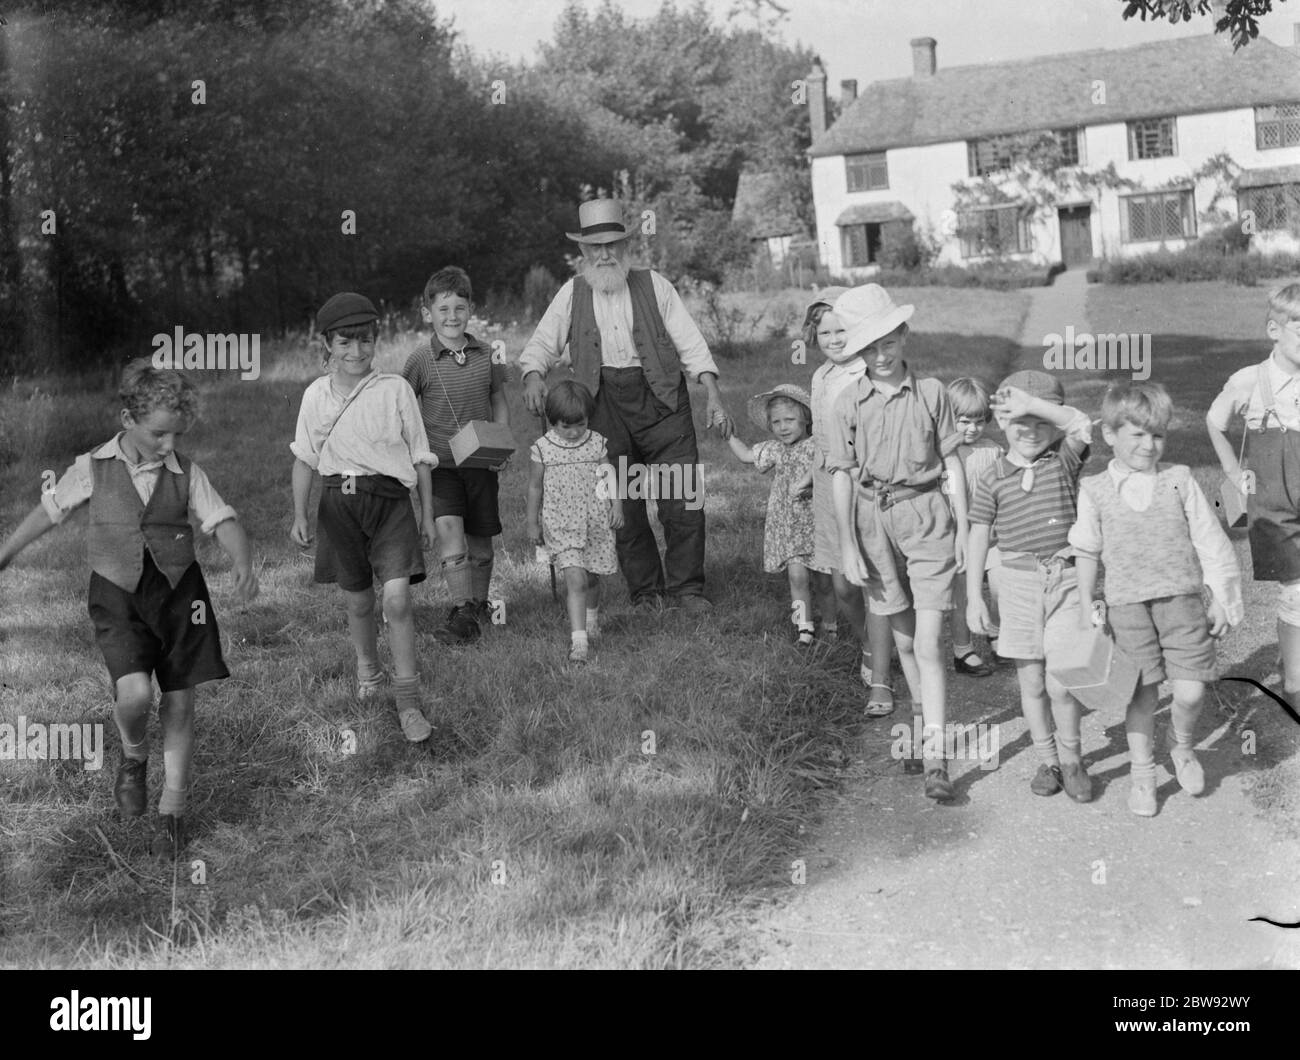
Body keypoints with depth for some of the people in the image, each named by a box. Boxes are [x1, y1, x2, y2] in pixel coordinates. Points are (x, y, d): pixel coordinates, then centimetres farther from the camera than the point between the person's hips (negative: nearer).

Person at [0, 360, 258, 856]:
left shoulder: (186, 473, -1)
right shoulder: (94, 468, -1)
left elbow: (223, 521, -6)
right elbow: (50, 509, 12)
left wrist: (243, 564, -25)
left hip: (179, 591, 2)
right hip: (118, 596, -1)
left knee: (179, 704, 4)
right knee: (134, 693, -22)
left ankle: (172, 812, 17)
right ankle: (133, 758, 13)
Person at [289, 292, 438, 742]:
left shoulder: (395, 389, -2)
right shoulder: (317, 395, 4)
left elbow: (420, 457, 5)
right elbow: (304, 459, 11)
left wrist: (427, 515, 8)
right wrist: (299, 515, 3)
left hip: (390, 500, -2)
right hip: (340, 500, 2)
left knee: (397, 597, -16)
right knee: (357, 600, 12)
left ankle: (408, 699, -7)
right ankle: (367, 667, 42)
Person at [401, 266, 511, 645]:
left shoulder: (487, 355, 1)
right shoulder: (421, 359, -5)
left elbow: (499, 404, 11)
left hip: (481, 462, 3)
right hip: (439, 462, -2)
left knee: (479, 541, 10)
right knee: (449, 528, -19)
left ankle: (479, 605, 31)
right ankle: (462, 614, -17)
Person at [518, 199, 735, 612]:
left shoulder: (653, 285, 8)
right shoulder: (572, 293, 11)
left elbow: (691, 344, 5)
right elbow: (542, 344, 10)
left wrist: (713, 397, -4)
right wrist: (534, 376, -14)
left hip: (661, 398, -1)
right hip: (605, 406, 1)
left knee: (683, 500, -4)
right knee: (622, 507, 2)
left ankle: (685, 588, 10)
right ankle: (644, 592, 15)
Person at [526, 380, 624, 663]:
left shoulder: (596, 443, 0)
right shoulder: (543, 448, -4)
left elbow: (610, 477, 11)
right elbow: (535, 487, 5)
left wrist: (617, 506, 4)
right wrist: (533, 524, 8)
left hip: (596, 522, 3)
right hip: (561, 526, -3)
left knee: (591, 577, 15)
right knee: (575, 579, -16)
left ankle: (591, 617, 46)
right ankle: (578, 639, -17)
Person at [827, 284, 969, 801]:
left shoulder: (931, 392, -1)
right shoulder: (850, 403, 0)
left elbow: (952, 464, 4)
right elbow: (843, 477, 2)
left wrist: (963, 528, 4)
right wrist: (847, 544, -2)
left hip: (926, 513, -2)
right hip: (874, 520, 2)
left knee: (927, 643, -8)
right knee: (903, 640, 13)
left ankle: (935, 757, -9)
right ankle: (921, 724, 34)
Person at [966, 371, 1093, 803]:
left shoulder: (1064, 460, 1)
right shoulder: (992, 480, 2)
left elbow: (1082, 425, -20)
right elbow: (978, 537, 4)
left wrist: (1032, 403, -24)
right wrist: (974, 597, 1)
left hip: (1066, 579, -1)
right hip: (1017, 582, 1)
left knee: (1059, 682, -7)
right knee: (1031, 683, 8)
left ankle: (1072, 759, 14)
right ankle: (1047, 761, 24)